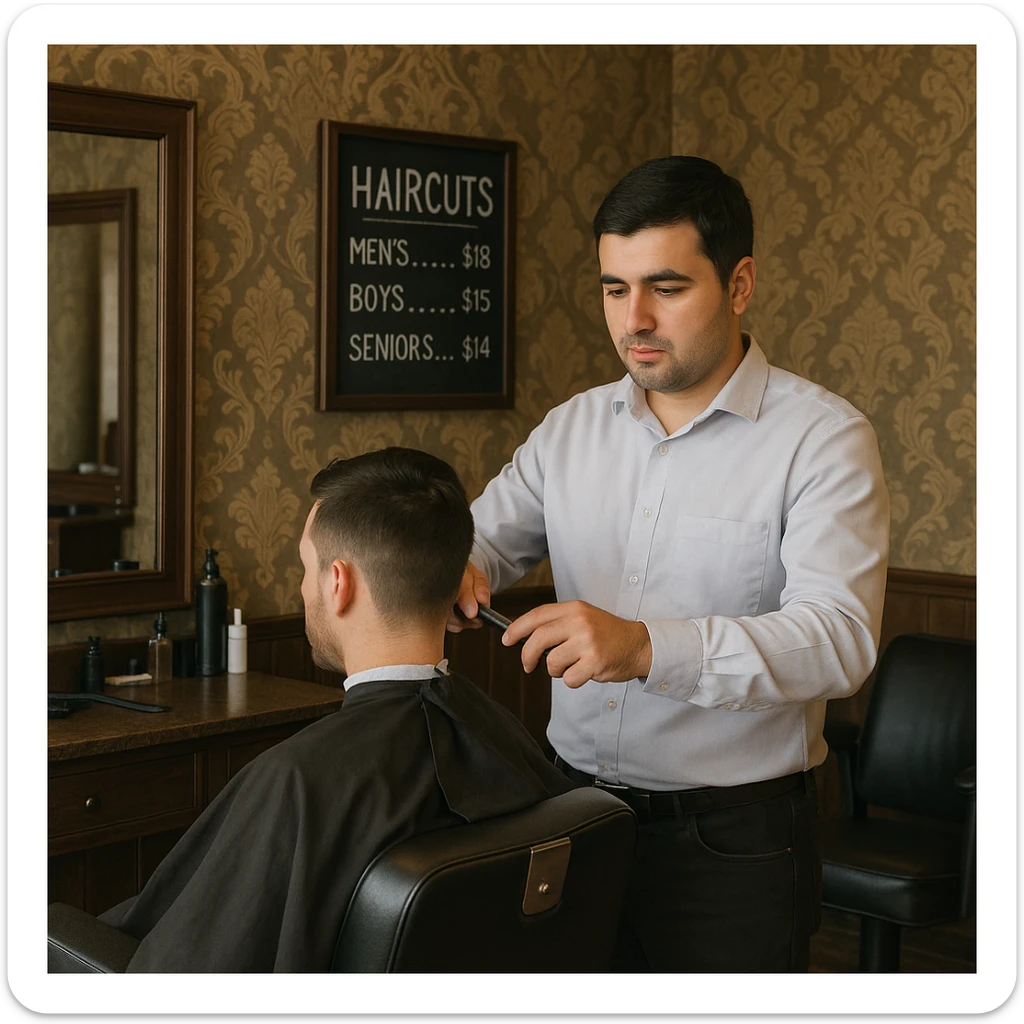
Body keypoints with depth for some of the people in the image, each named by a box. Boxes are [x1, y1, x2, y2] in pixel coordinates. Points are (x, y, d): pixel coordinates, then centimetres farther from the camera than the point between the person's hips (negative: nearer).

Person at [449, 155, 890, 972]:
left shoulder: (824, 438, -10)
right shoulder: (573, 427, 8)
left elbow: (840, 637, -22)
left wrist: (647, 648, -36)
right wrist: (455, 570, -16)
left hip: (730, 838, -4)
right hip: (574, 808, 5)